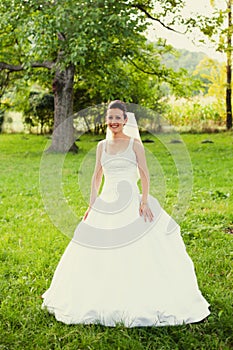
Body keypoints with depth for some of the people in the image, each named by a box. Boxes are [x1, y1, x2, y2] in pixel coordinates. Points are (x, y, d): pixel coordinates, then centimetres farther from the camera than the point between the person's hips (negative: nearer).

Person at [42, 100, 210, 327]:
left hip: (131, 203, -4)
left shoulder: (134, 143, 1)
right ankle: (101, 301, 19)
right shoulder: (102, 146, 12)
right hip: (106, 204, 4)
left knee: (139, 252, -5)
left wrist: (145, 201, -13)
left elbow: (144, 175, -2)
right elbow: (97, 176, 15)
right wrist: (92, 204, 6)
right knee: (100, 255, 5)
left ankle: (141, 303, 6)